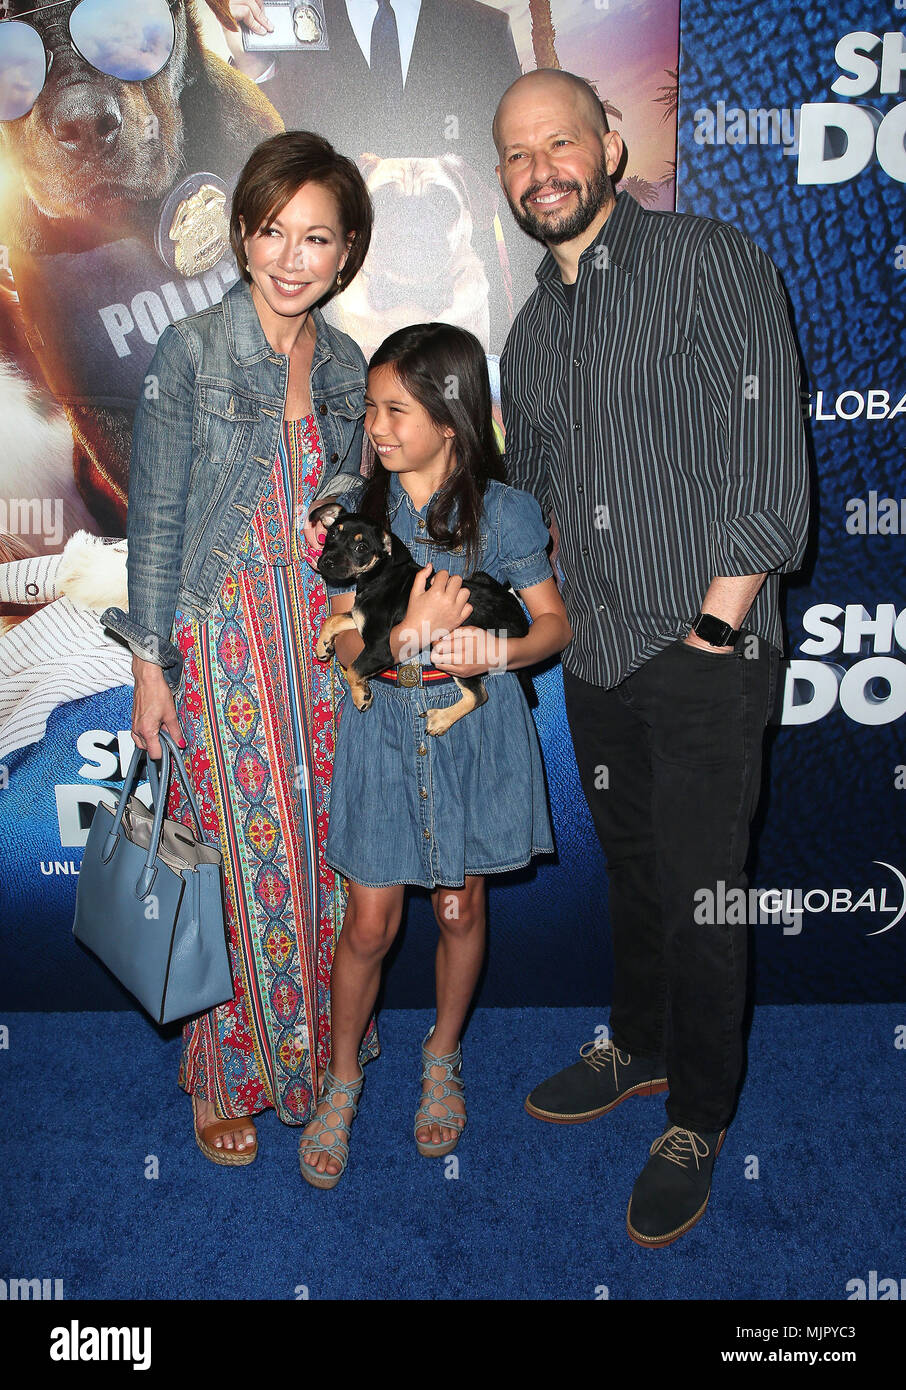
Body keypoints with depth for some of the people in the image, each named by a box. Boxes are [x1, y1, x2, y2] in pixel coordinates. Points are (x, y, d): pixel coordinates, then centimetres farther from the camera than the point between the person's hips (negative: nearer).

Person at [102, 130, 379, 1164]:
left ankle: (313, 1045, 31)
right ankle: (229, 1076, 21)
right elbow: (156, 517, -6)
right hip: (226, 639, -4)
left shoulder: (344, 366, 8)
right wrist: (149, 665, -8)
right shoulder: (191, 354, -7)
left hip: (327, 639, 5)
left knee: (323, 848, 10)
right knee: (240, 856, 1)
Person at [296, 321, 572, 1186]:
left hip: (473, 735, 0)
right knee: (370, 923, 5)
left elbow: (553, 621, 0)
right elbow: (341, 644, -5)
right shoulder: (356, 512, -4)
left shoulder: (504, 513, -8)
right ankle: (342, 1080, 29)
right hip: (381, 732, 1)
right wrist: (410, 630, -24)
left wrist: (499, 649, -21)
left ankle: (441, 1061, 39)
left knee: (459, 910, 14)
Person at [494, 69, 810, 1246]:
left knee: (699, 892, 1)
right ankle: (639, 1048, 40)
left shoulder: (709, 262, -6)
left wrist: (712, 624, -17)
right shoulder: (533, 330, 15)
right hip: (595, 654, 6)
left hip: (706, 653, -6)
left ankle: (698, 1125, 21)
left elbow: (768, 459, -14)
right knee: (631, 867, 19)